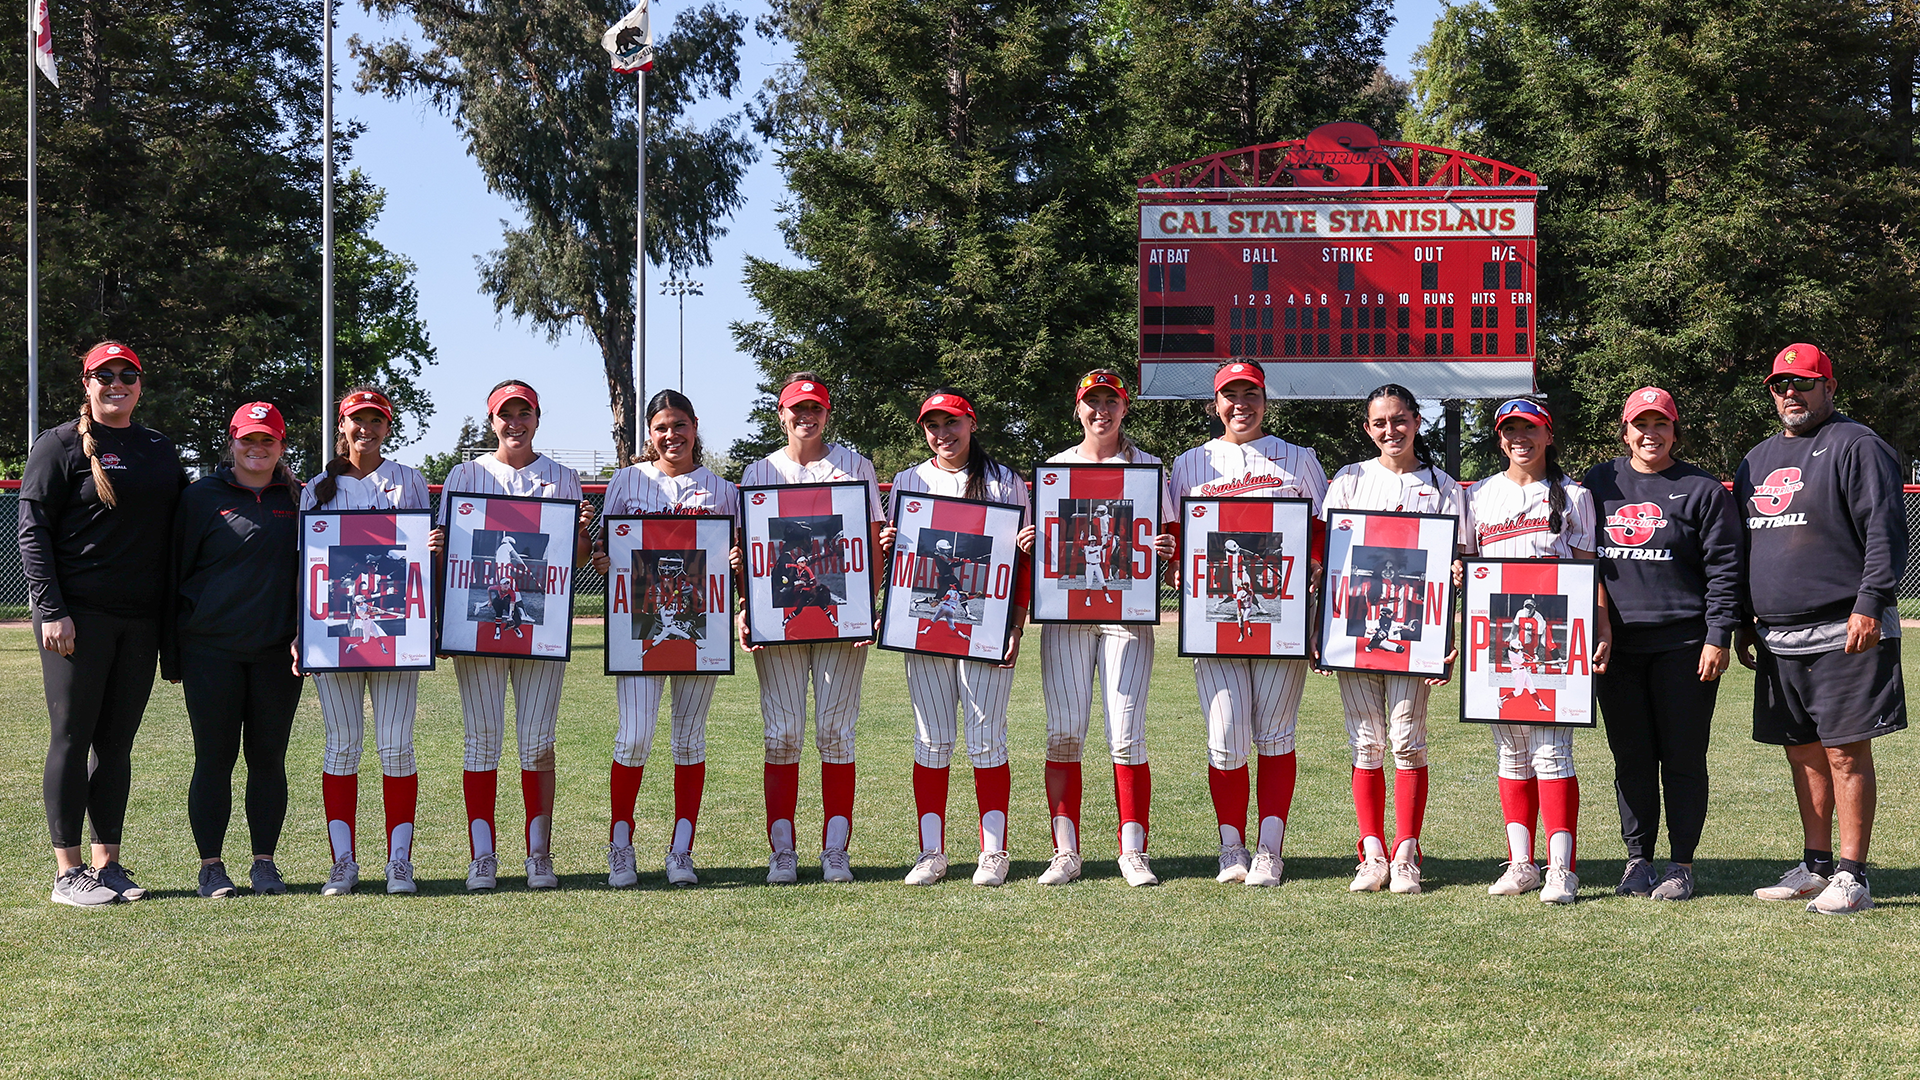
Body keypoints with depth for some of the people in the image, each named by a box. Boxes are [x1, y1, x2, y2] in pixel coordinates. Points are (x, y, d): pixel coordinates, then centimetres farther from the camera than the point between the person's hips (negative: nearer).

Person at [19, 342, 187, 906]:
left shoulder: (160, 450, 15)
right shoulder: (60, 445, 0)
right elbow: (32, 531, -6)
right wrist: (50, 610, -14)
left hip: (141, 620, 5)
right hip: (78, 615, -5)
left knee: (117, 741, 9)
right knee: (73, 738, -1)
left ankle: (107, 863, 15)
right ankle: (68, 872, 4)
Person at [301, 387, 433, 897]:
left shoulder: (408, 482, 12)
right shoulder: (319, 488, 14)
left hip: (395, 630, -1)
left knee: (396, 745, -3)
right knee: (342, 744, 0)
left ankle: (399, 860, 2)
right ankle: (343, 862, 4)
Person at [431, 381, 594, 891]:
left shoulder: (561, 479, 11)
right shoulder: (466, 475, 10)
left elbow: (575, 559, 10)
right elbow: (447, 550, 10)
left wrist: (583, 531, -11)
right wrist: (436, 549, -13)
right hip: (478, 620, 0)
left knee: (538, 741, 0)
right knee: (483, 738, -2)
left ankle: (539, 855, 6)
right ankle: (482, 856, 3)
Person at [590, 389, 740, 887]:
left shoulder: (721, 490, 10)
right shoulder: (627, 481, 8)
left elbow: (737, 557, 13)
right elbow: (606, 548, 10)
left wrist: (739, 566, -10)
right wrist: (601, 562, -12)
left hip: (700, 623, 1)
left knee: (690, 737, 4)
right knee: (634, 735, -9)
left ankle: (681, 852, 10)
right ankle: (620, 849, 4)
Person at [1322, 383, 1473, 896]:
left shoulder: (1442, 486, 7)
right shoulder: (1350, 481, 10)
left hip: (1412, 631, -1)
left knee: (1407, 738, -5)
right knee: (1366, 741, 2)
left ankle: (1405, 856, 3)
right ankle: (1372, 854, 9)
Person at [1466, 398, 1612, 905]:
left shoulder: (1573, 496, 7)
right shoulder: (1480, 496, 15)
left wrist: (1602, 630, -5)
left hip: (1555, 638, -3)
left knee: (1551, 750, -9)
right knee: (1511, 751, 5)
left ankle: (1561, 868, -8)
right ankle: (1521, 863, 12)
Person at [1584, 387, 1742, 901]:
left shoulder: (1702, 490, 1)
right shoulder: (1597, 484, 11)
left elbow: (1724, 569, -1)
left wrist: (1718, 637, -8)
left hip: (1683, 645, -3)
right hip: (1616, 645, 3)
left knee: (1683, 757, 1)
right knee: (1631, 757, 7)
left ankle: (1681, 864, 10)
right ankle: (1638, 859, 16)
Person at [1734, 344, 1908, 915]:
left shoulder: (1856, 446, -4)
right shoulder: (1758, 460, 19)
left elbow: (1885, 531, -11)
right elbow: (1744, 546, 24)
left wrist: (1869, 605, -20)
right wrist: (1744, 622, 20)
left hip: (1845, 633, -7)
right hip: (1777, 640, 7)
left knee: (1846, 754, -5)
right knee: (1804, 754, 12)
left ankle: (1851, 877, -1)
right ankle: (1817, 866, 21)